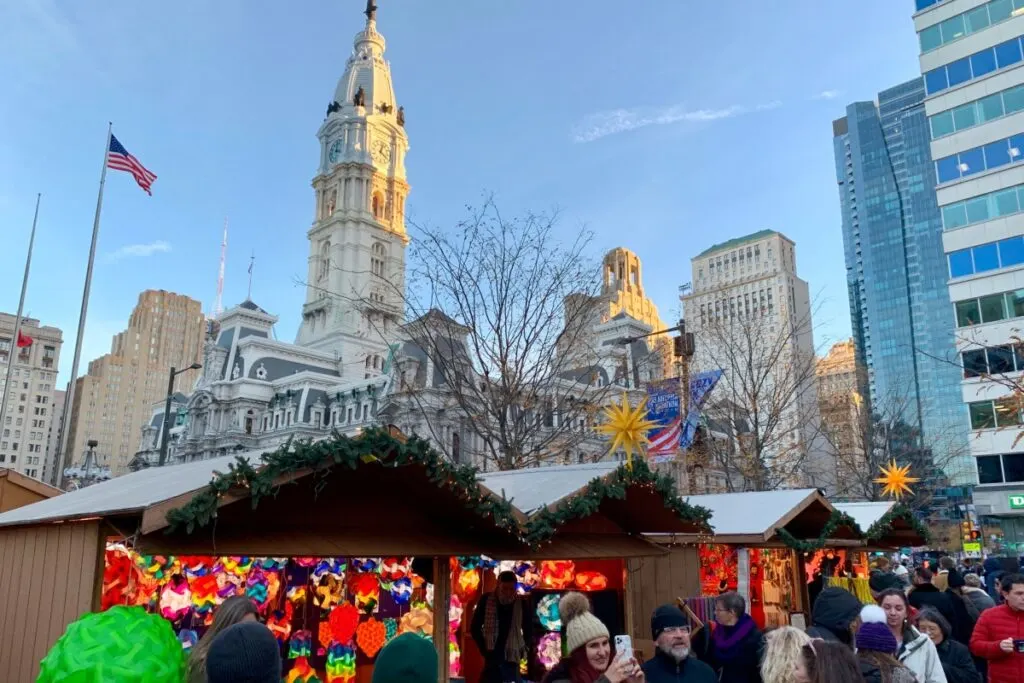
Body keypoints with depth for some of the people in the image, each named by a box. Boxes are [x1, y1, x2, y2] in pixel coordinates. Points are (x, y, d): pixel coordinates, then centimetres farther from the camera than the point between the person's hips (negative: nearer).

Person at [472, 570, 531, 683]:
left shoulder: (521, 604, 0)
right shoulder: (486, 601, -3)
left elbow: (528, 630, 14)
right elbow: (475, 628, 3)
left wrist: (522, 650, 5)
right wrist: (484, 649, -2)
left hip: (512, 658, 1)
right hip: (492, 658, -1)